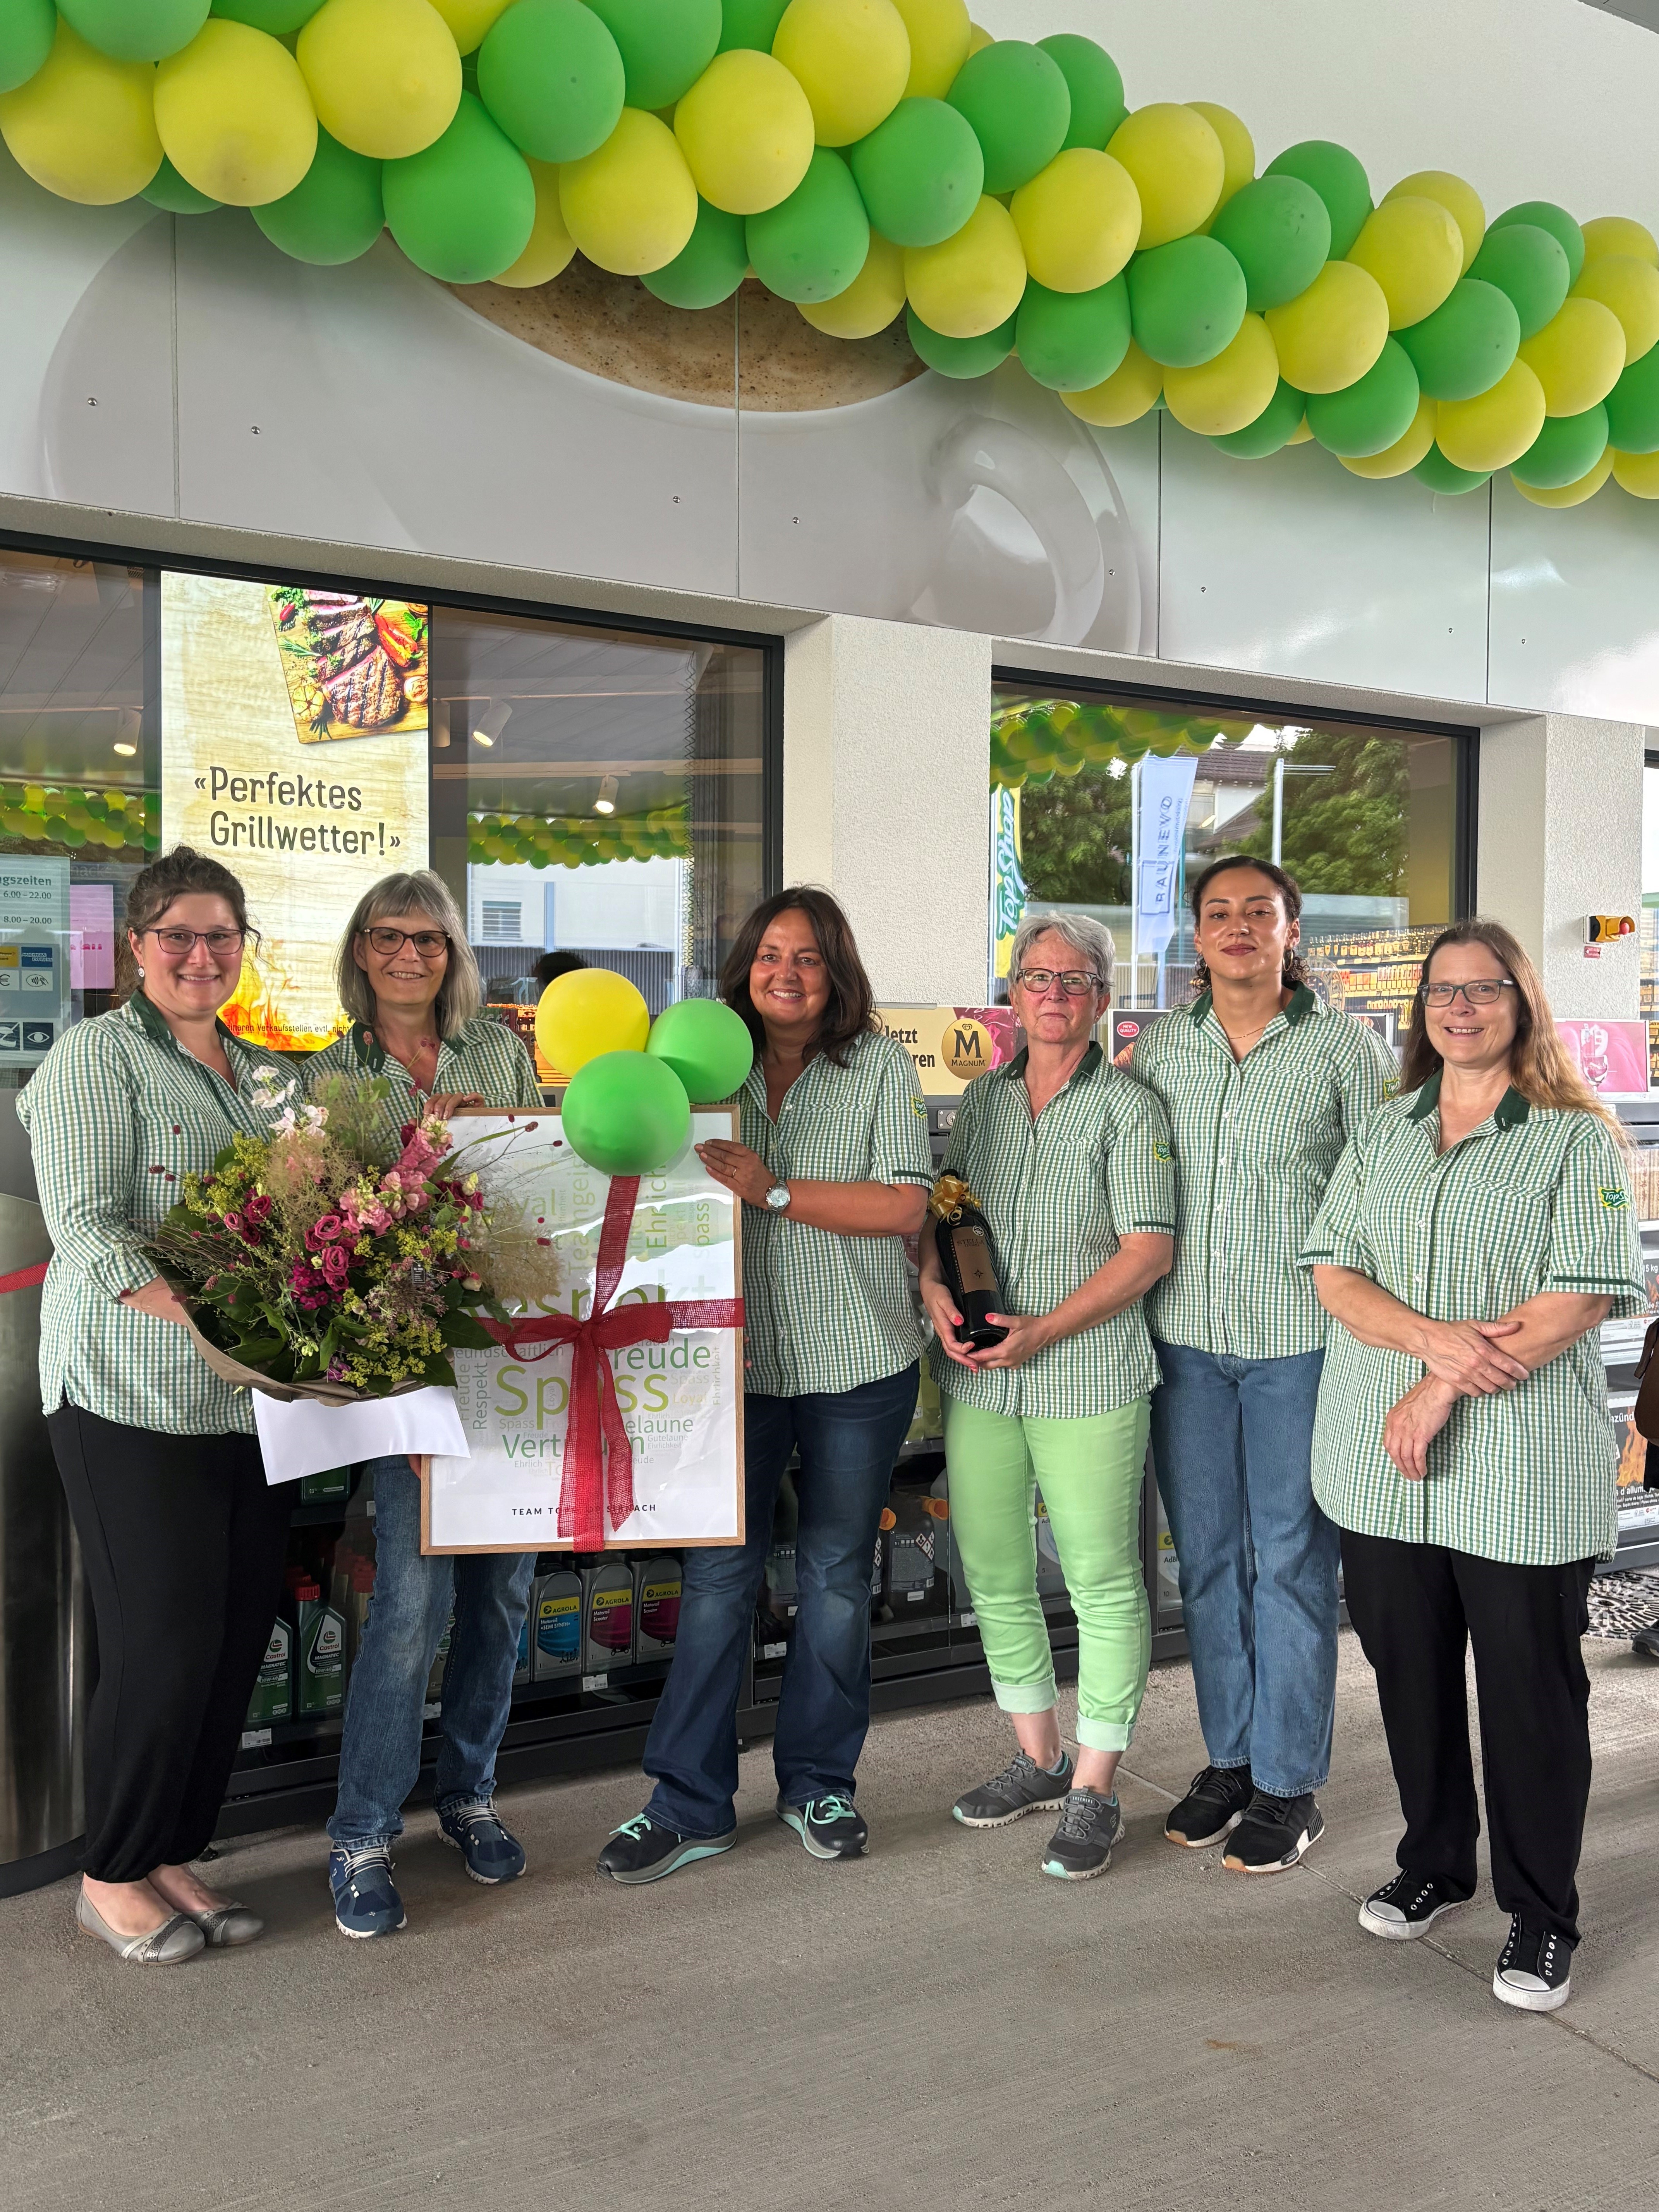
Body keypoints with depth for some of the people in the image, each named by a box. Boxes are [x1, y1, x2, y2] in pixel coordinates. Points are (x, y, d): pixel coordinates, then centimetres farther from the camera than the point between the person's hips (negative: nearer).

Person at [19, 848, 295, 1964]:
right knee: (165, 1644, -1)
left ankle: (176, 1857, 27)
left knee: (238, 1642, 9)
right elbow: (88, 1231, -13)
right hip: (138, 1405, -6)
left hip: (261, 1403, 6)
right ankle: (114, 1876, 20)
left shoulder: (267, 1073, 15)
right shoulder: (96, 1055, -4)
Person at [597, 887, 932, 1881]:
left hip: (858, 1363, -1)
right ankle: (690, 1804, 16)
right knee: (717, 1575, 3)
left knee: (837, 1577, 11)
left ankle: (820, 1784, 28)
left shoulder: (881, 1067, -1)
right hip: (739, 1356, 1)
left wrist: (775, 1191, -19)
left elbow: (906, 1205, -11)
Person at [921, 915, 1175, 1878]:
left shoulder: (1130, 1108, -3)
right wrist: (936, 1289, -4)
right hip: (978, 1378, 5)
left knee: (1104, 1582, 1)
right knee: (995, 1576, 12)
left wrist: (1046, 1328, -17)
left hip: (1089, 1377, -5)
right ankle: (1041, 1758, 30)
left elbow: (1149, 1250, -9)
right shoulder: (982, 1099, 12)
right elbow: (937, 1211, 17)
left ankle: (1094, 1790, 15)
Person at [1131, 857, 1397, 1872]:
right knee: (1208, 1557, 12)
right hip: (1185, 1339, 4)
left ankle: (1289, 1785, 19)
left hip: (1302, 1341, -3)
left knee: (1291, 1562, 4)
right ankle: (1229, 1759, 29)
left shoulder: (1346, 1047, -2)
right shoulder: (1158, 1047, 8)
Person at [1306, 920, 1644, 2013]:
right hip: (1386, 1466, 4)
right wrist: (1438, 1338, -15)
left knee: (1532, 1686, 4)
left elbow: (1583, 1297, -11)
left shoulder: (1577, 1138, -2)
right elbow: (1335, 1275, 4)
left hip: (1523, 1469, -4)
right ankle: (1434, 1864, 34)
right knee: (1409, 1668, 14)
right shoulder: (1384, 1135, 12)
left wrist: (1442, 1390, -17)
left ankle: (1541, 1917, 21)